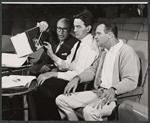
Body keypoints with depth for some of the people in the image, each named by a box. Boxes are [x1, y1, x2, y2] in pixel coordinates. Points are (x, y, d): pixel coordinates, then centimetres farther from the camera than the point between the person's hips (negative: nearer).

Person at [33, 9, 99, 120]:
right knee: (38, 82, -7)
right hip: (69, 75, 9)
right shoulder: (79, 43, 12)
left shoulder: (90, 47, -17)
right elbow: (66, 65, 11)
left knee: (43, 86, -18)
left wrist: (53, 74, -22)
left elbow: (80, 74, -23)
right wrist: (52, 55, -3)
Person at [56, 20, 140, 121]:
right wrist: (77, 78, 5)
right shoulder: (104, 51, 18)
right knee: (61, 100, 0)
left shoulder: (127, 52, -12)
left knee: (89, 110, -37)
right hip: (98, 93, 9)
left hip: (115, 97, -9)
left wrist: (113, 90, -38)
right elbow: (93, 69, 24)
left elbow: (131, 81, -21)